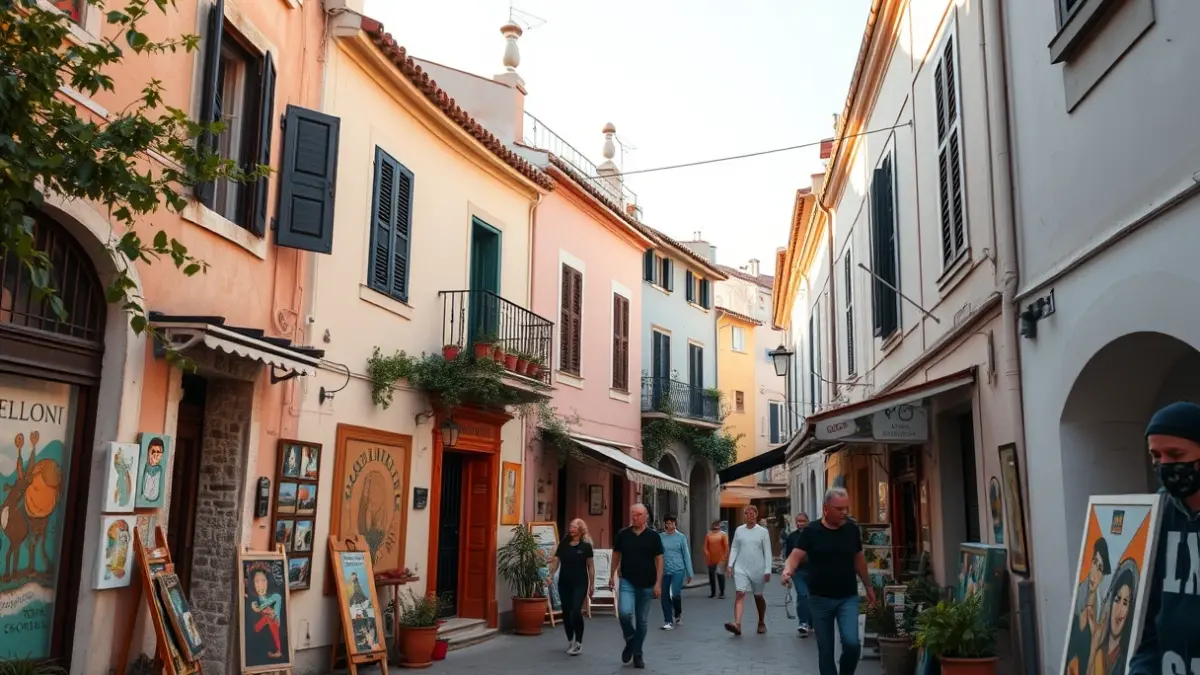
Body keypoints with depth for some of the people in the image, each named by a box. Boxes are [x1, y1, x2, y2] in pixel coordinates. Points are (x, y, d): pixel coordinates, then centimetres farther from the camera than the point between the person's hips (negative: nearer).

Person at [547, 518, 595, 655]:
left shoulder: (586, 545, -3)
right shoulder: (563, 544, 5)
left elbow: (590, 566, 0)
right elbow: (555, 561, 4)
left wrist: (592, 584, -1)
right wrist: (550, 575, -11)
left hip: (580, 583, -4)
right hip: (564, 583, 4)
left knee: (576, 612, -13)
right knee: (566, 613, 8)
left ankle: (579, 642, 1)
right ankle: (570, 641, 25)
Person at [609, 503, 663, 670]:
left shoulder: (653, 536, -3)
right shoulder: (623, 535, 0)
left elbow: (659, 560, -2)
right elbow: (616, 554, 12)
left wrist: (658, 583, -7)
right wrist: (612, 575, 10)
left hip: (647, 584, 0)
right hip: (627, 581, 0)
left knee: (642, 621, 7)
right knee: (625, 612, -20)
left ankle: (637, 654, 22)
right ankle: (630, 641, 7)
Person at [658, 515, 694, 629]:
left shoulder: (681, 537, 1)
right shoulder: (660, 537, 3)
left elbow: (686, 555, 4)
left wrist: (689, 573, 3)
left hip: (678, 570, -2)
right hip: (664, 571, 2)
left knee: (675, 593, -15)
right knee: (665, 597, 3)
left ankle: (678, 613, 15)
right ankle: (668, 622, 16)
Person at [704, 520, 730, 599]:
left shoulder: (723, 534, 0)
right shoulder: (708, 535, 7)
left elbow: (726, 546, -3)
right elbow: (705, 547, 6)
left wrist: (724, 557, -8)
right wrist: (707, 556, -6)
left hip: (720, 559, -3)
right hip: (711, 560, 3)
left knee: (720, 575, -6)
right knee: (711, 575, 9)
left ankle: (722, 593, 1)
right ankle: (713, 592, 20)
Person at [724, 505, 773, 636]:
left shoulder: (763, 531, -1)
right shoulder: (739, 530, 5)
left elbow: (767, 552, -2)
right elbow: (734, 548, 8)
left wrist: (767, 570, -7)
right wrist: (730, 564, -2)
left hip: (758, 569, -1)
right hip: (741, 568, 1)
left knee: (758, 596, 12)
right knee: (739, 594, -14)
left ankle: (761, 623, 31)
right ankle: (737, 624, -24)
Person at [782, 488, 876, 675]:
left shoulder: (852, 529, 1)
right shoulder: (811, 531, -8)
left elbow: (859, 559, 13)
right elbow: (796, 556, -15)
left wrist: (868, 586, 17)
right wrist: (788, 570, -36)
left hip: (848, 598, 1)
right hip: (820, 598, -1)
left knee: (852, 643, -15)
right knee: (825, 649, 7)